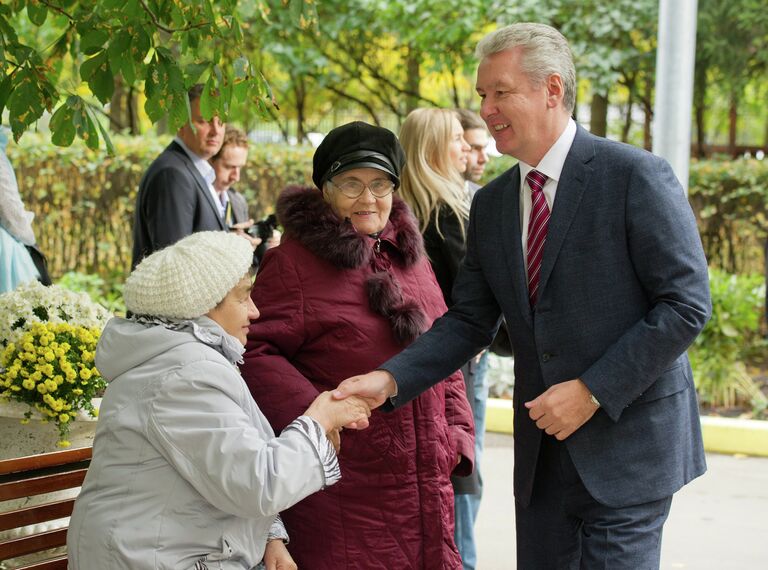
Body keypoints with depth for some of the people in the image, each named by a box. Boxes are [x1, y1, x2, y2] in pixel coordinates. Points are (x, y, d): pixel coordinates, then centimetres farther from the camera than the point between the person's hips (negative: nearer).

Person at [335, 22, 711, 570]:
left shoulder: (637, 176, -11)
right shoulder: (491, 204, 8)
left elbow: (687, 304, -13)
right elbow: (469, 321, 8)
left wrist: (593, 391, -18)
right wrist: (389, 379, -8)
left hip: (627, 438, -6)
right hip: (543, 451, 6)